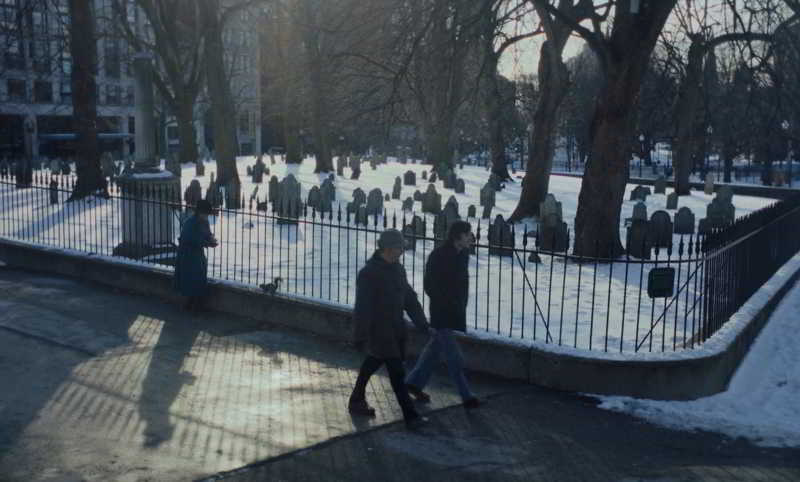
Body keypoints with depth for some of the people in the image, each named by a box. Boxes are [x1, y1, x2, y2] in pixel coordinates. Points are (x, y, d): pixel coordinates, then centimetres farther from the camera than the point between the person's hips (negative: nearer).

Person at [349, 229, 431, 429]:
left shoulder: (398, 269, 7)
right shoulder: (368, 273, -18)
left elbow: (410, 298, 12)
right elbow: (363, 308, -19)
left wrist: (423, 324, 8)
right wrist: (360, 336, -19)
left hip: (395, 330, 8)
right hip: (378, 331, -8)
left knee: (372, 363, 21)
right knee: (397, 373, -8)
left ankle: (356, 402, 37)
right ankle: (410, 416, -4)